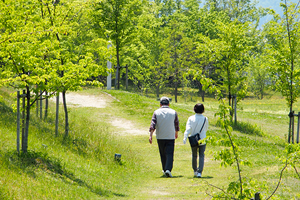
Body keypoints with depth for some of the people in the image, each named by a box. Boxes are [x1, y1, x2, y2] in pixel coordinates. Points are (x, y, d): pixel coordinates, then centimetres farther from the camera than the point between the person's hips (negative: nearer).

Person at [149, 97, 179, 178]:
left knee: (163, 154, 15)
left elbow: (153, 124, -11)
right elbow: (176, 124, 11)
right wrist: (176, 133, 29)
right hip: (170, 137, -1)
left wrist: (150, 135, -16)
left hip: (160, 137, 1)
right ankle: (168, 169, -23)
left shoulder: (156, 112, -1)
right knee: (169, 154, -5)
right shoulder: (173, 112, 1)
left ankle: (165, 170, 25)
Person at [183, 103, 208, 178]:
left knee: (194, 155, 17)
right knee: (201, 156, 0)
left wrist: (185, 138, -22)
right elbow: (206, 129, 8)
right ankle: (199, 172, -14)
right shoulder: (205, 119, -7)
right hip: (202, 140, -1)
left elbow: (188, 129, -17)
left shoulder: (191, 118, -8)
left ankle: (195, 171, 31)